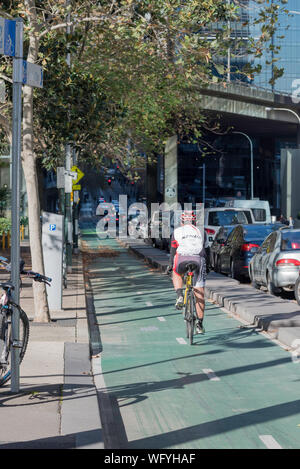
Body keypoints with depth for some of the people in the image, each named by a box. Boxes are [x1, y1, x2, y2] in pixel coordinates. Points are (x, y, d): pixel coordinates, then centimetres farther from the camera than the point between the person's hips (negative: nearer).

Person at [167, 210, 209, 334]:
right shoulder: (201, 232, 24)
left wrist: (170, 265, 30)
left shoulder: (177, 231, 18)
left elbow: (173, 250, 19)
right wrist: (205, 266, 37)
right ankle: (200, 324, 8)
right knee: (199, 294, 7)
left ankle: (179, 296, 7)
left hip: (182, 259, -1)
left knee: (176, 274, 33)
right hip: (199, 260, 1)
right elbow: (206, 250, 26)